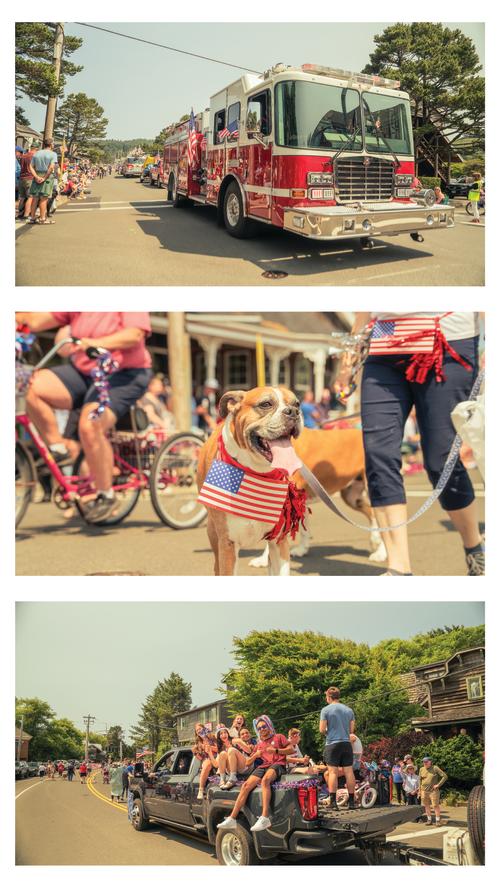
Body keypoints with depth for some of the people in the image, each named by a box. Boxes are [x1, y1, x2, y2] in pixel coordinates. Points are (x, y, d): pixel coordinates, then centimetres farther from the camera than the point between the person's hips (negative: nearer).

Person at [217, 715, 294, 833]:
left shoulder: (279, 737, 18)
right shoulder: (259, 744, 31)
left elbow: (291, 749, 7)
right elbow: (248, 762, 27)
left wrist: (276, 750, -8)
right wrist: (255, 755, 5)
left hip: (277, 764, -5)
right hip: (263, 766, 5)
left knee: (265, 780, -39)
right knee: (246, 785, -21)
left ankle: (265, 818, -51)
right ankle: (232, 819, -24)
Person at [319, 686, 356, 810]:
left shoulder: (326, 710, -4)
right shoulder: (349, 710, 10)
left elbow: (322, 730, -6)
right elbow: (351, 730, 13)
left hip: (332, 744, -4)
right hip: (347, 743, 4)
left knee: (333, 772, -4)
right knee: (349, 772, 5)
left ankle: (333, 801, -7)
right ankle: (351, 801, 7)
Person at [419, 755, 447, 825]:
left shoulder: (435, 768, -6)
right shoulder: (421, 769, 6)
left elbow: (445, 776, -8)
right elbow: (420, 780, 13)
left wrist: (438, 785, -11)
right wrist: (420, 791, 8)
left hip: (433, 791, -4)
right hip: (424, 791, 4)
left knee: (435, 805, -5)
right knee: (427, 806, 9)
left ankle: (438, 820, 6)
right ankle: (429, 820, 19)